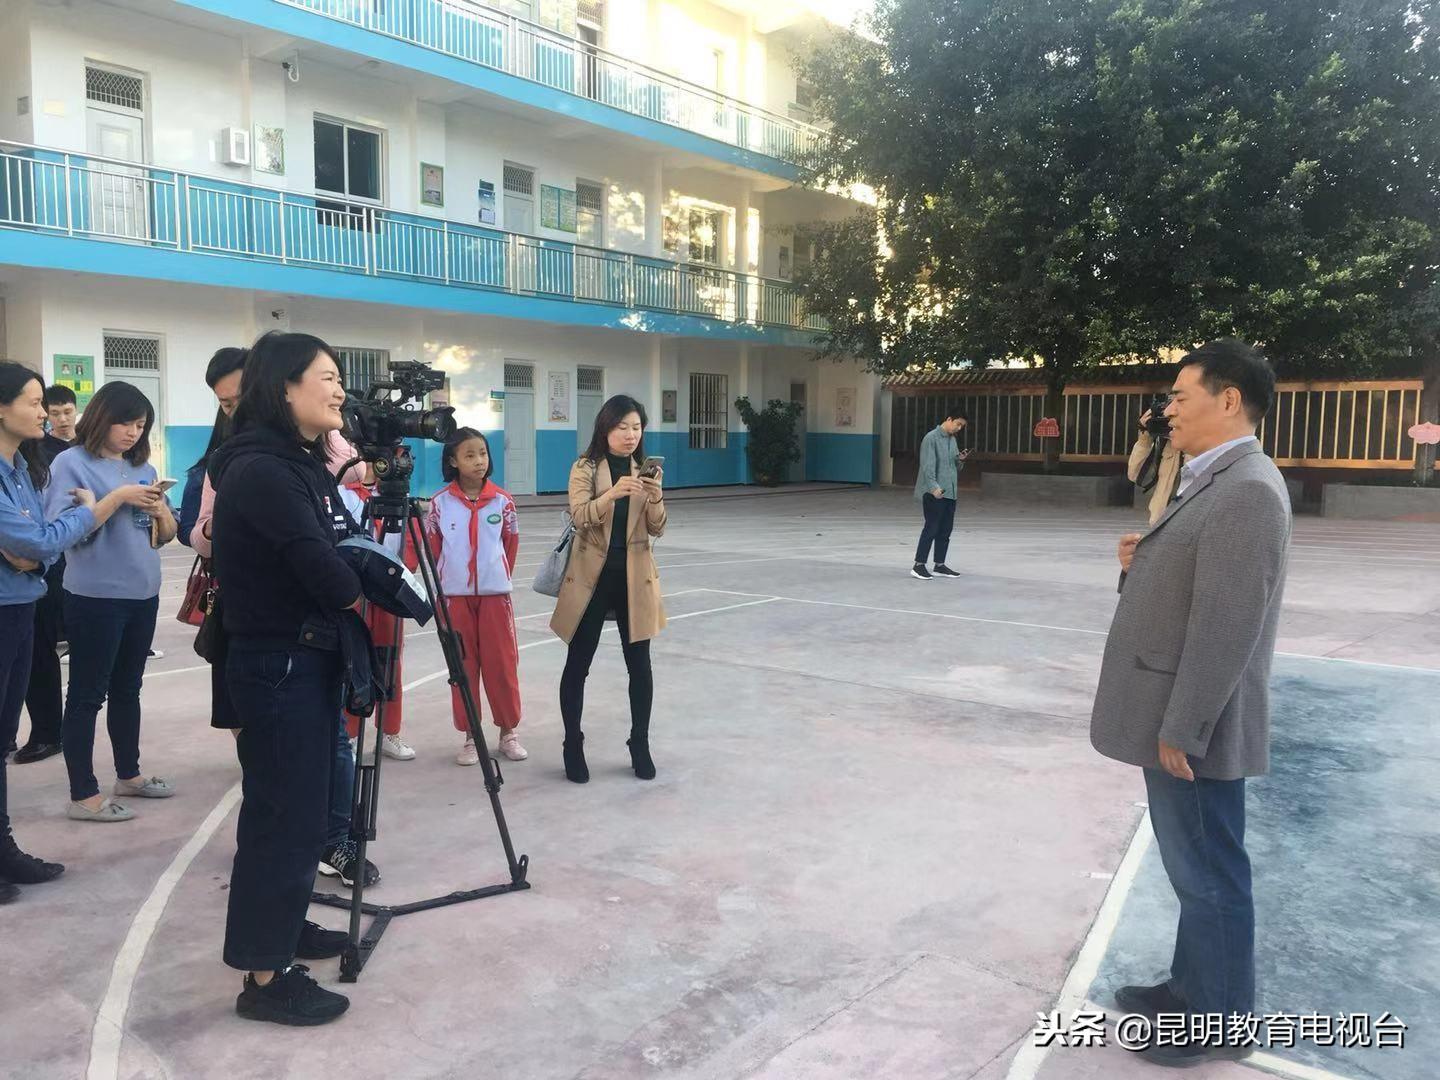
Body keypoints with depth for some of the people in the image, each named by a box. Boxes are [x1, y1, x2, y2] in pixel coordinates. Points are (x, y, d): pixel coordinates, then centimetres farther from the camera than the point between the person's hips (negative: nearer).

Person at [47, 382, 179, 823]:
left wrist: (161, 511, -9)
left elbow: (166, 536, 12)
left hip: (143, 594, 6)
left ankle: (128, 774, 29)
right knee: (87, 694, 1)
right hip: (95, 597, -6)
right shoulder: (72, 463, -7)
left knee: (127, 689, 17)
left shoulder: (143, 467, 11)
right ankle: (83, 795, 7)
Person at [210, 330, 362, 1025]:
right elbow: (318, 566, -23)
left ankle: (285, 926, 35)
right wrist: (366, 598, -5)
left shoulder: (305, 461, 10)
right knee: (282, 814, -2)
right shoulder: (259, 469, -19)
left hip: (312, 657, 9)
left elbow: (336, 549, 14)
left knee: (304, 808, 18)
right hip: (277, 665, -9)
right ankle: (264, 978, 10)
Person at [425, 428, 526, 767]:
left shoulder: (502, 501, -1)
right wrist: (444, 580, 12)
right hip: (455, 595, 0)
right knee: (463, 666, 5)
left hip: (495, 593, 0)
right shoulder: (440, 502, -3)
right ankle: (470, 736, 16)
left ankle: (508, 731, 17)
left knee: (501, 663, 3)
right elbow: (432, 547, 7)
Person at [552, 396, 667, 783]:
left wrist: (656, 497, -20)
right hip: (591, 575, -2)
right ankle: (573, 745, 19)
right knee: (578, 665, 5)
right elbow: (580, 517, -18)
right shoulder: (585, 468, -3)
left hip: (634, 576, 2)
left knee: (640, 665, 5)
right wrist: (613, 494, -34)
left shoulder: (648, 471, 6)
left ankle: (640, 744, 19)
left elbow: (657, 529, 0)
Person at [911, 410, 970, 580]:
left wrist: (961, 460, -1)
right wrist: (934, 487, -27)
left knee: (945, 530, 9)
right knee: (931, 528, -8)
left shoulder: (952, 439, 16)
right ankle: (918, 566, -3)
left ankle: (939, 565, 17)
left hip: (949, 492, 8)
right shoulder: (931, 438, -10)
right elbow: (928, 466, -18)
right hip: (933, 492, -8)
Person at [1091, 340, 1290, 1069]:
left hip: (1195, 727, -10)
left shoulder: (1247, 490, -21)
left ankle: (1220, 1020, 22)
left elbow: (1227, 623, -24)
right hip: (1174, 717, 10)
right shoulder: (1217, 482, 12)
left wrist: (1182, 730, -22)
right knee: (1194, 867, 21)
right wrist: (1140, 562, 0)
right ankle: (1192, 985, 36)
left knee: (1209, 874, 6)